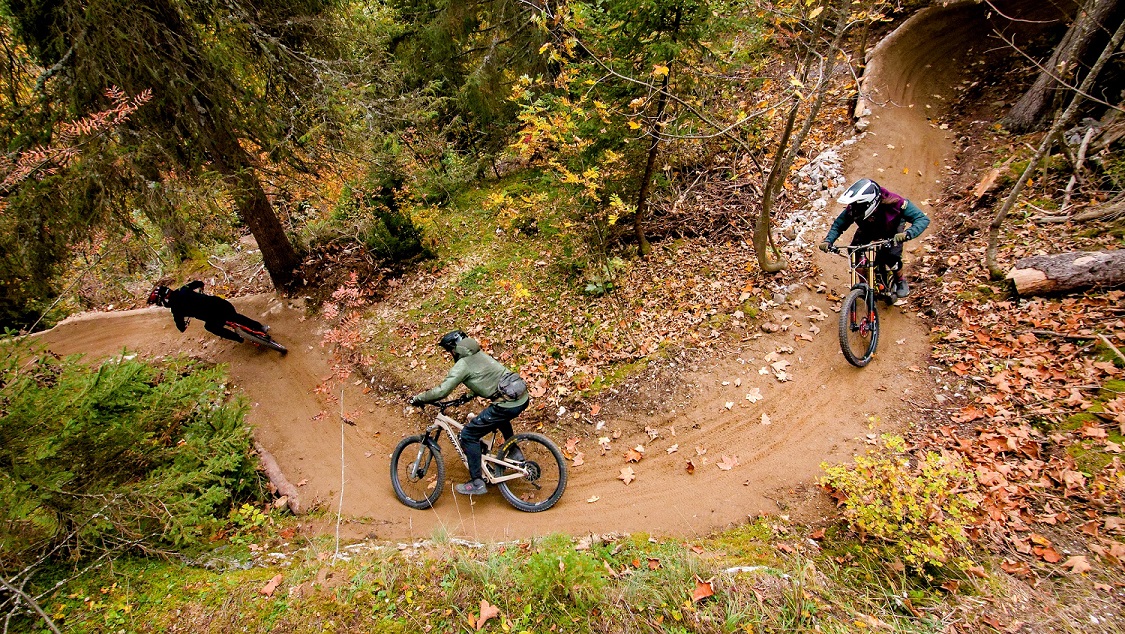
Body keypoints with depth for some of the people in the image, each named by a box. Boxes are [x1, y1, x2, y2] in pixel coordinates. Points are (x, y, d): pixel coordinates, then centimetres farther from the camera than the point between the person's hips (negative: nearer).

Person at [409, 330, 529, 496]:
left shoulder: (462, 364, -7)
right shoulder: (479, 355, 19)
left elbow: (442, 391, -11)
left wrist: (418, 399, 3)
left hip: (507, 405, -9)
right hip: (523, 399, 9)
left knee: (468, 435, 2)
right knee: (500, 417, 41)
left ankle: (477, 483, 7)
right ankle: (514, 452, 41)